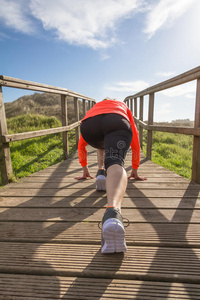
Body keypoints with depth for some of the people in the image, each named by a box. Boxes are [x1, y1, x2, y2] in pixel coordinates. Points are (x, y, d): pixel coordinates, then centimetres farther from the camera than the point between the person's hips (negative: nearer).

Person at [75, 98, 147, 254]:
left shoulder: (93, 108, 47)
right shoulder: (123, 107, 45)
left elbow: (81, 146, 46)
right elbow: (135, 142, 43)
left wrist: (85, 170, 53)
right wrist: (135, 170, 49)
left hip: (89, 125, 2)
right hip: (117, 123, -2)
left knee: (102, 145, 36)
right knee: (115, 164, -23)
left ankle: (101, 172, 16)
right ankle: (113, 213, -52)